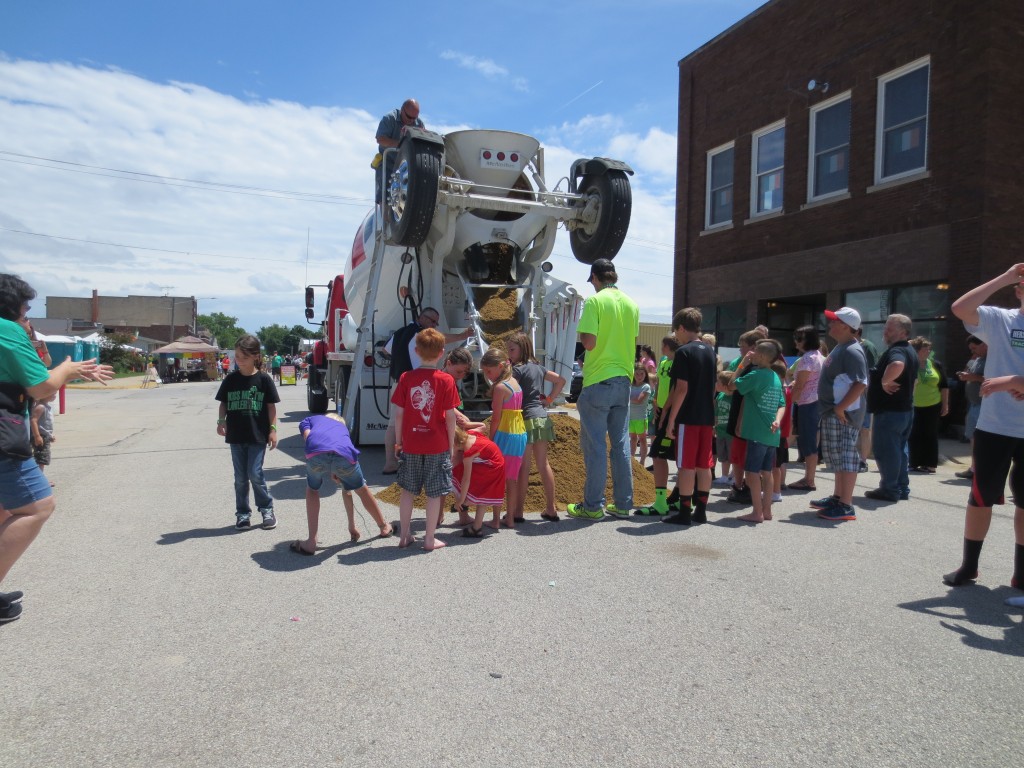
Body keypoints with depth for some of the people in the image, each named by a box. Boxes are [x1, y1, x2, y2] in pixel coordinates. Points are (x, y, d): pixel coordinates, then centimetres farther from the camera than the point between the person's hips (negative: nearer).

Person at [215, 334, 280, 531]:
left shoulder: (263, 379, -4)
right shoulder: (231, 379, 3)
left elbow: (271, 406, -1)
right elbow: (223, 403, 11)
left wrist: (273, 429, -5)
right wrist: (221, 421, -5)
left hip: (257, 435, -3)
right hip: (236, 436, 3)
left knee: (255, 473, -6)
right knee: (240, 477, 9)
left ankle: (267, 509, 11)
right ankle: (242, 513, 20)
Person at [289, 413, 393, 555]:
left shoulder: (309, 420, 40)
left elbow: (307, 437, 9)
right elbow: (346, 491, 45)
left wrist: (330, 472, 14)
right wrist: (352, 526, 50)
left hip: (317, 454, -2)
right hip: (345, 455, 2)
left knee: (312, 490, 31)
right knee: (362, 490, 32)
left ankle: (311, 542, 28)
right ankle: (384, 527, 51)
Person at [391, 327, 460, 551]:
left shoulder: (406, 378, -4)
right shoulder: (446, 380, -8)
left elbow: (398, 413, -2)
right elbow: (450, 417, -7)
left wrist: (399, 441, 9)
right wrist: (451, 445, 3)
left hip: (410, 444, 2)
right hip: (437, 445, -2)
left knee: (408, 490, 15)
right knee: (434, 493, 7)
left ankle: (405, 536, 23)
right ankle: (430, 539, 13)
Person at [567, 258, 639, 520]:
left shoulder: (595, 301, -10)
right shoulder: (632, 304, 9)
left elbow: (589, 342, -17)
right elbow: (633, 342, 15)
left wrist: (583, 337, 3)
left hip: (598, 382, -6)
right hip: (624, 381, 6)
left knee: (594, 445, 1)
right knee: (621, 443, 11)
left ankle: (592, 506, 7)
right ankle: (623, 504, 17)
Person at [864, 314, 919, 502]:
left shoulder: (896, 351, -18)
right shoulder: (909, 351, 16)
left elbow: (897, 365, -43)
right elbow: (913, 379, 27)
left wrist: (885, 381, -28)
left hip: (890, 410, -10)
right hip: (905, 408, 10)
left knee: (885, 450, -3)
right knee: (899, 449, 16)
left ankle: (889, 489, 2)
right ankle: (902, 488, 22)